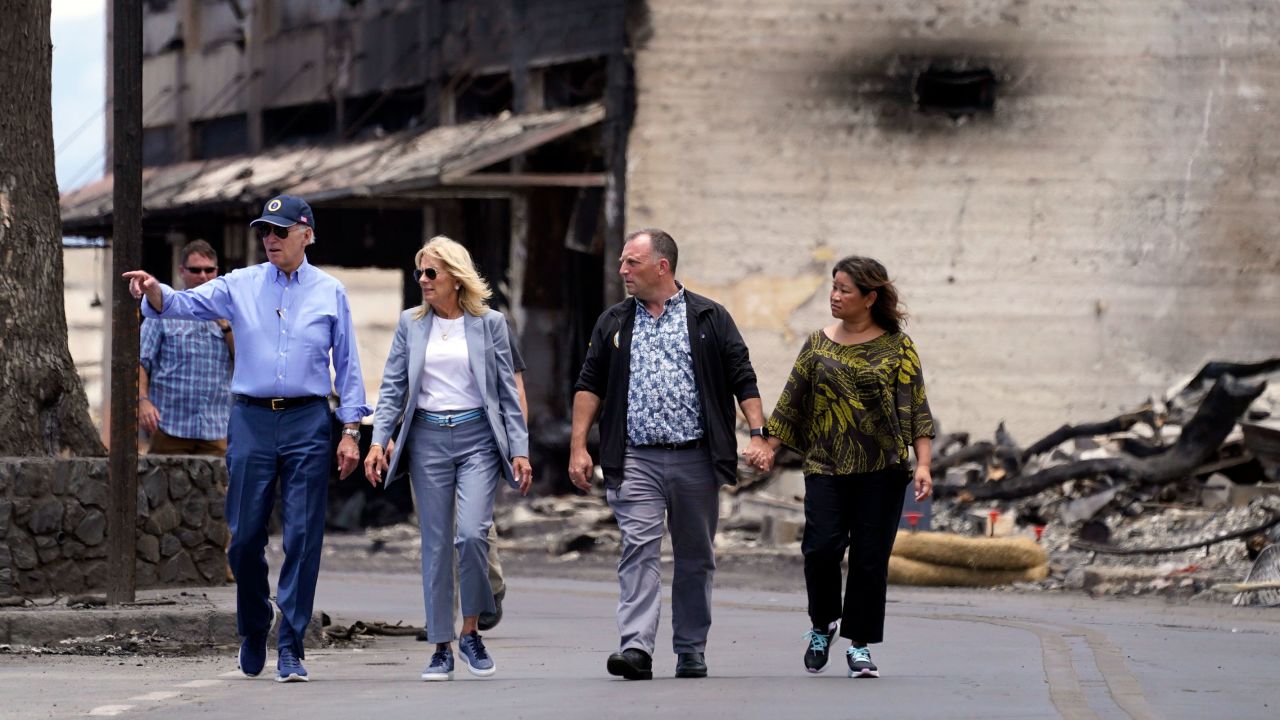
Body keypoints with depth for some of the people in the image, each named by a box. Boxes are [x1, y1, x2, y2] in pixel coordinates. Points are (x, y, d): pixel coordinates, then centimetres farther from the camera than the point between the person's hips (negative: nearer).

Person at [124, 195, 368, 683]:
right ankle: (254, 629, 25)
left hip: (307, 422, -1)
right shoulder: (240, 286, 7)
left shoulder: (330, 293, 6)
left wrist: (350, 431, 2)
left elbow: (347, 364, 7)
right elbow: (184, 304, -5)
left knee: (303, 538, -3)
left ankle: (290, 649, 1)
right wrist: (154, 291, -27)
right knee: (245, 535, 2)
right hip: (252, 419, 1)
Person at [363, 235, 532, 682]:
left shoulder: (490, 324, 4)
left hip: (477, 436, -2)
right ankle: (442, 648, 7)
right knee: (436, 544, 2)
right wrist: (379, 440, -3)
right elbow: (392, 388, 8)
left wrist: (519, 449, 0)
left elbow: (507, 392, 5)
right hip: (428, 439, 2)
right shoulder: (411, 324, 8)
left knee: (472, 533, -17)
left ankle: (471, 630, 3)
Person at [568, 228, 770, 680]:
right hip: (636, 460, 0)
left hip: (696, 458, 0)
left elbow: (743, 380, 4)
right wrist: (578, 446, 1)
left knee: (696, 557, 6)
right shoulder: (614, 323, 11)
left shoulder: (709, 319, 5)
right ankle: (636, 647, -21)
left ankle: (691, 651, 15)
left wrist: (757, 434, -7)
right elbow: (589, 385, 10)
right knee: (638, 549, -13)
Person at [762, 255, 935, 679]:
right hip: (826, 467, 1)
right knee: (821, 546, -14)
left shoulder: (897, 347, 3)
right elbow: (792, 403, 14)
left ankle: (860, 644, 9)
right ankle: (822, 624, 10)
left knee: (870, 556, -2)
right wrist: (769, 448, 6)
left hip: (881, 471, -1)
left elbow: (915, 409, 0)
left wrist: (923, 465, -9)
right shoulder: (818, 344, 10)